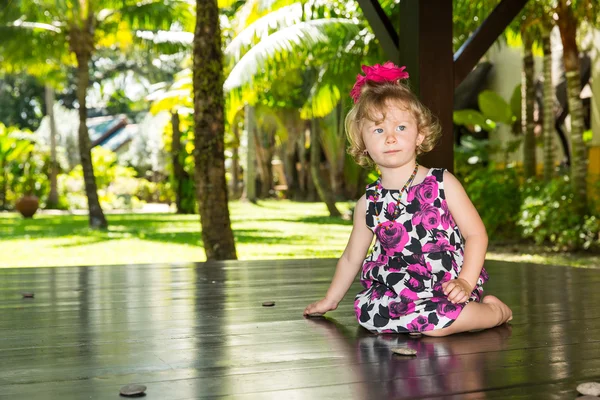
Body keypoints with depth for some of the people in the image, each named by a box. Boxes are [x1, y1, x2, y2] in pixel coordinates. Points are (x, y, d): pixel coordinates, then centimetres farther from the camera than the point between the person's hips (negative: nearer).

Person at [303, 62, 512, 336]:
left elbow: (476, 234, -1)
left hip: (448, 292, -4)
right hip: (397, 291, 4)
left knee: (437, 320, -31)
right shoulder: (369, 203, 5)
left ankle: (493, 311, -4)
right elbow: (352, 257, 18)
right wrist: (330, 300, 23)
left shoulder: (442, 183, -3)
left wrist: (465, 282, -13)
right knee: (365, 308, -22)